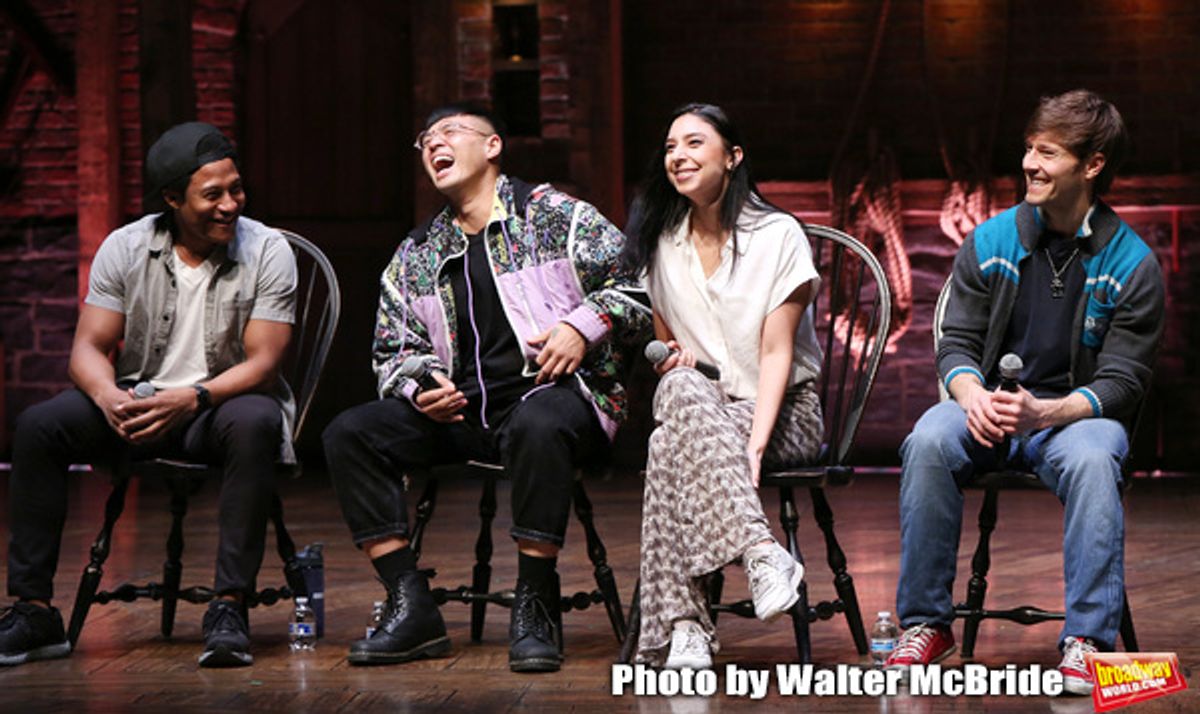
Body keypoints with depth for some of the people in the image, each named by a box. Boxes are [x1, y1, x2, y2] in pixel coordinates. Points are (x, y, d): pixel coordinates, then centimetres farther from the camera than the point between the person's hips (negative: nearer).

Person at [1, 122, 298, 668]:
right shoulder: (125, 249, -1)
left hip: (224, 403, -2)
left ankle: (229, 608, -35)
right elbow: (88, 348, -3)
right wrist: (110, 397, -28)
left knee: (254, 423, -38)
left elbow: (262, 362, -13)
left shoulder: (267, 251, -7)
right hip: (140, 404, 3)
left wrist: (192, 398, -32)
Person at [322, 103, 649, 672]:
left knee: (539, 424, -42)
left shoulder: (555, 215, 5)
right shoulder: (415, 256, 19)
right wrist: (420, 387, 0)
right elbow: (393, 351, 22)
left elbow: (641, 282, 2)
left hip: (558, 395, -5)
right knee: (350, 433, -16)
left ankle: (535, 609, -29)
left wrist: (584, 327, -13)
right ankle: (410, 609, -18)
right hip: (461, 412, 5)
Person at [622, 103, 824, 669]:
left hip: (784, 413, -3)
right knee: (681, 388, -36)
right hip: (702, 409, 4)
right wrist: (672, 360, -6)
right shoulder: (661, 244, 12)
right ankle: (762, 554, -48)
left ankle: (682, 622, -40)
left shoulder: (778, 235, -4)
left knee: (670, 447, -35)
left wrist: (755, 442, -26)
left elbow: (777, 350, -11)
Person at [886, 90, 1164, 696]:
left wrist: (1043, 412, -26)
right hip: (988, 417, 2)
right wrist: (971, 394, -20)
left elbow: (1122, 384, -7)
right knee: (928, 440, -31)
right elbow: (956, 344, 5)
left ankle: (1087, 639, -30)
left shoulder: (1133, 265, -4)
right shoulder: (989, 242, 4)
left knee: (1092, 458, -37)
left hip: (1076, 416, -2)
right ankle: (925, 623, -19)